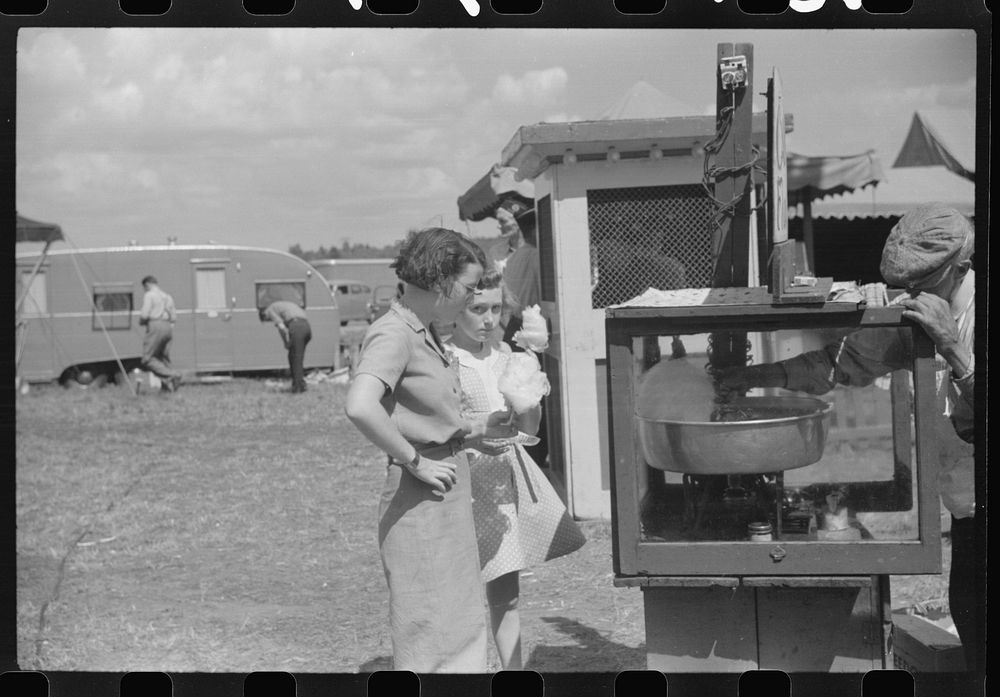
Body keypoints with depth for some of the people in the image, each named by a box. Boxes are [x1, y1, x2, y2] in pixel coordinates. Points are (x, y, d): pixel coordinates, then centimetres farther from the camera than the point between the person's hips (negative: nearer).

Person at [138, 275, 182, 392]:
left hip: (155, 326, -8)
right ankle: (168, 386, -4)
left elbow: (144, 314, -12)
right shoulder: (167, 296, 21)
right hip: (168, 327, 8)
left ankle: (172, 375, -22)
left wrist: (141, 322, 8)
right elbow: (174, 317, 19)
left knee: (148, 360, -5)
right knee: (163, 359, 9)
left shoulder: (149, 295, -2)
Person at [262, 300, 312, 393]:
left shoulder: (270, 310, 12)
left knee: (296, 359, -1)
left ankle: (298, 388, 1)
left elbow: (281, 327, -6)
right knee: (292, 357, 18)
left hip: (296, 327, -8)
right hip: (307, 327, 8)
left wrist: (286, 343, 5)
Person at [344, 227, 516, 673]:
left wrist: (478, 428, 7)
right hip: (419, 501, -10)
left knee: (459, 627, 18)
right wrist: (416, 462, -24)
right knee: (427, 636, -2)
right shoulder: (393, 333, -16)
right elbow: (360, 407, -34)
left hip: (449, 495, 10)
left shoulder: (425, 334, 13)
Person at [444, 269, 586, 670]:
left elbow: (528, 429, 14)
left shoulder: (503, 353, 10)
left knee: (506, 592, 12)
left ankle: (512, 668, 20)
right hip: (467, 475, -6)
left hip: (509, 472, 6)